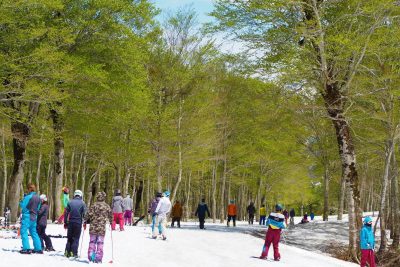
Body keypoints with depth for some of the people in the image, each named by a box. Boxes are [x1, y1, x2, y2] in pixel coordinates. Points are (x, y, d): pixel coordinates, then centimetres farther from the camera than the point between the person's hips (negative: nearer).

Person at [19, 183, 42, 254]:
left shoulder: (28, 197, -14)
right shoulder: (38, 198, 8)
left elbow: (22, 205, -10)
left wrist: (22, 200, 7)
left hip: (27, 216, -7)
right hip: (34, 217, 7)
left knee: (24, 231, -4)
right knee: (34, 233, 15)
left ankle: (26, 248, -14)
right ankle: (38, 248, 15)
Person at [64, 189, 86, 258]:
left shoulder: (70, 202, 4)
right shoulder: (82, 203, -2)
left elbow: (66, 213, 4)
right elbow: (84, 214, -5)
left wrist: (65, 223, 9)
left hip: (70, 222, 2)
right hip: (78, 223, -2)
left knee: (69, 238, 12)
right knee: (76, 238, 3)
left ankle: (67, 252, 9)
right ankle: (73, 253, -2)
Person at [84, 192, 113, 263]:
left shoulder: (94, 205, -4)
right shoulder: (107, 206, 2)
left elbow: (89, 214, -6)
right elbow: (110, 215, 10)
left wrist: (85, 222, 8)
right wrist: (111, 223, 28)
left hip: (93, 227, 0)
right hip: (102, 228, 0)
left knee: (92, 242, 11)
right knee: (100, 243, 6)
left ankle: (91, 257, 6)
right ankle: (98, 258, 2)